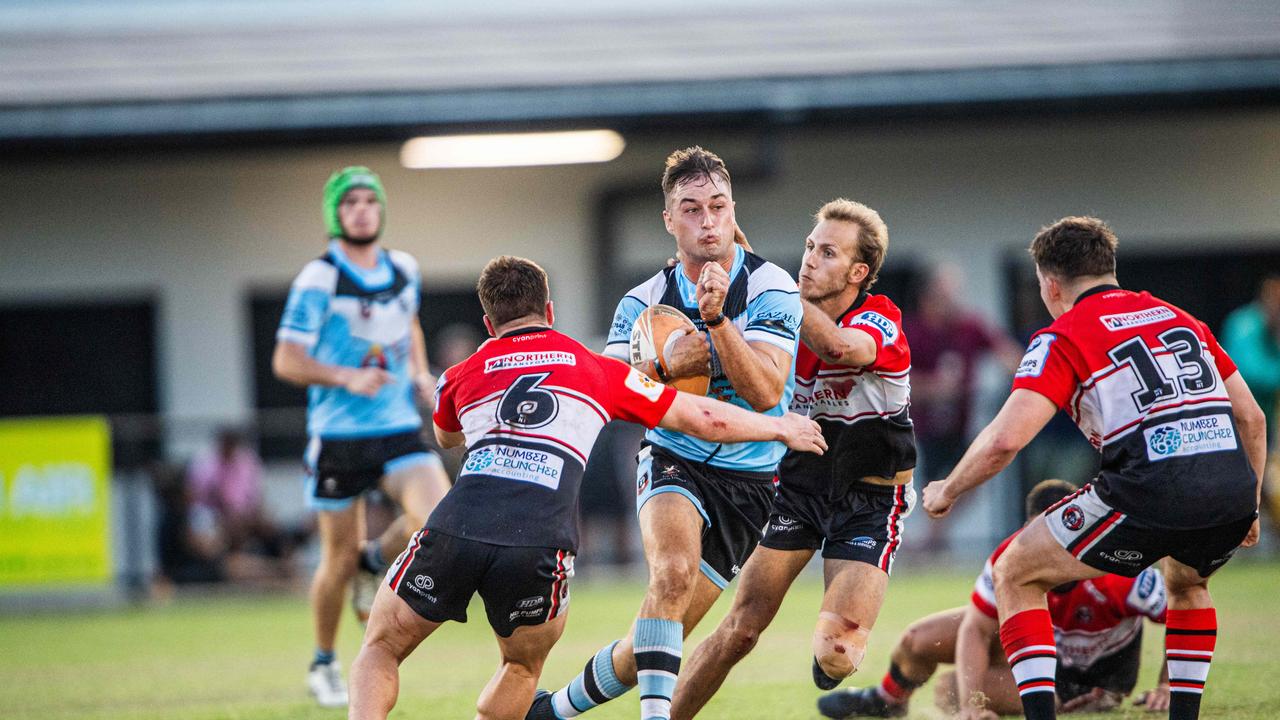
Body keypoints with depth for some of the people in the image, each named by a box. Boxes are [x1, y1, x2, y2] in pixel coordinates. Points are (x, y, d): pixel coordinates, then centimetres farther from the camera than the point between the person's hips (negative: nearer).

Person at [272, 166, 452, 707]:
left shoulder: (404, 270, 7)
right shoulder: (318, 280, -10)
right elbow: (286, 361, -10)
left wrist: (420, 373, 10)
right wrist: (349, 378, -23)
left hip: (399, 428, 4)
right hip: (338, 435, -4)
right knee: (340, 559, 3)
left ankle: (376, 562, 13)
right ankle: (324, 665, 25)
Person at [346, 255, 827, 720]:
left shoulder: (462, 376, 24)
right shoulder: (598, 370, 21)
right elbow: (702, 419, 26)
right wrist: (780, 427, 42)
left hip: (456, 528, 0)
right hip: (540, 543, 0)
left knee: (380, 651, 16)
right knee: (523, 665, 27)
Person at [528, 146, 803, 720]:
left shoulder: (770, 287, -9)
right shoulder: (644, 301, 1)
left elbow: (765, 392, -21)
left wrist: (716, 319, -33)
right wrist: (667, 367, -24)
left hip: (747, 483, -1)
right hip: (673, 463, 1)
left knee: (657, 642, -1)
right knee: (674, 570, -33)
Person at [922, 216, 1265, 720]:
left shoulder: (1063, 337, 6)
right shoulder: (1180, 319, 24)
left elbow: (1005, 439, -6)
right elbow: (1251, 419, 25)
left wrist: (946, 491, 11)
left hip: (1150, 494, -6)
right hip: (1232, 489, 6)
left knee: (1015, 575, 13)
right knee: (1186, 581, 39)